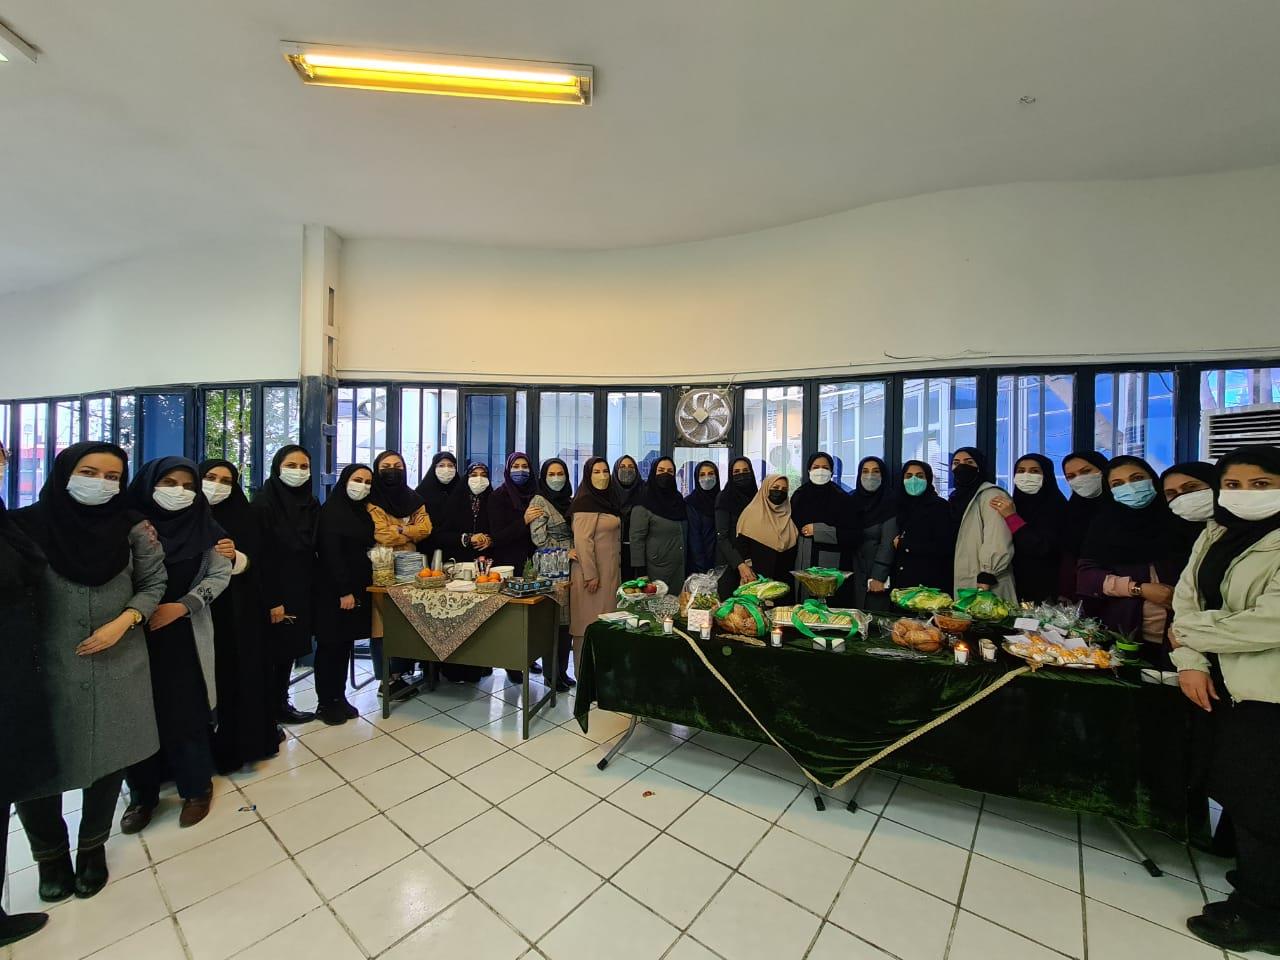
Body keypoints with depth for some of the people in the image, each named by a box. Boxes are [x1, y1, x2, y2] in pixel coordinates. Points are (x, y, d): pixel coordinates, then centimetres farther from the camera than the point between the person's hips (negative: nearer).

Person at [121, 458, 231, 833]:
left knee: (185, 712, 3)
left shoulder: (202, 527, -1)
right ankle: (143, 792, 27)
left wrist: (182, 606, -11)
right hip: (135, 633, 1)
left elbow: (220, 575, -1)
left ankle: (197, 787, 21)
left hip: (185, 635, -1)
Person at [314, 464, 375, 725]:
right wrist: (344, 591, -19)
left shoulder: (363, 512, 11)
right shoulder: (332, 511, -10)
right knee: (331, 645, 4)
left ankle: (339, 697, 23)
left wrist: (360, 588, 8)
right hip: (334, 591, -7)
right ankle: (325, 702, 16)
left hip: (358, 588, 7)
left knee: (346, 644, 12)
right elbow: (330, 554, -16)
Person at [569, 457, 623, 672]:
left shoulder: (607, 499, 15)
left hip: (609, 571, 9)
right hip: (593, 573, -8)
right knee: (590, 622, 0)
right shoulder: (586, 502, -13)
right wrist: (590, 575, -20)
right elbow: (582, 540, -19)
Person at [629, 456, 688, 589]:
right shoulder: (643, 505, -9)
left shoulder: (678, 500, 9)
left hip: (679, 569, 6)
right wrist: (641, 572, -17)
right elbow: (636, 539, -13)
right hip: (656, 570, -5)